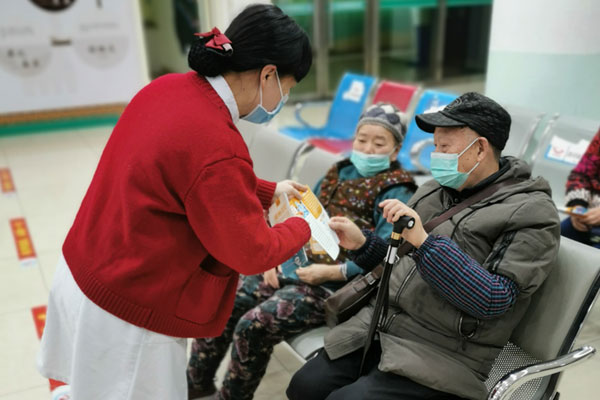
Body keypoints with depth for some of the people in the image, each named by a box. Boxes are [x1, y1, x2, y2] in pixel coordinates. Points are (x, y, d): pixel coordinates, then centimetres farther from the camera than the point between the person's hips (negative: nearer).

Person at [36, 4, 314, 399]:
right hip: (125, 313, -8)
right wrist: (302, 228, 1)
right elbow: (253, 254, -17)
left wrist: (267, 191, 13)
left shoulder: (168, 87, -5)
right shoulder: (217, 146, -30)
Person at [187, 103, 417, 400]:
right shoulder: (339, 171, 16)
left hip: (334, 285, -7)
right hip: (295, 267, 7)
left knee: (253, 325, -21)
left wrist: (331, 272, -23)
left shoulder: (396, 192, -6)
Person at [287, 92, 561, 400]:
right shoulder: (436, 190, 10)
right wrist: (362, 243, 1)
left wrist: (423, 240, -28)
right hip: (381, 328, 6)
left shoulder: (531, 212, -9)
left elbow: (493, 300, -20)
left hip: (442, 356, -6)